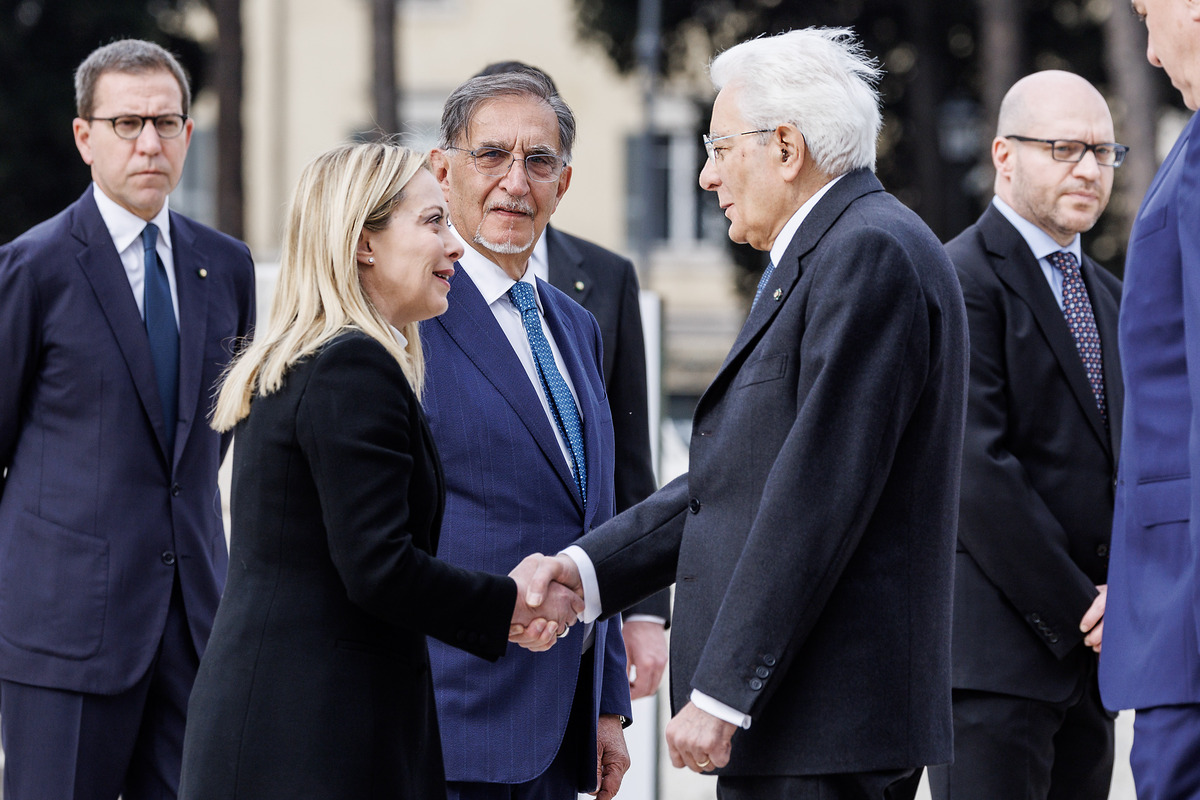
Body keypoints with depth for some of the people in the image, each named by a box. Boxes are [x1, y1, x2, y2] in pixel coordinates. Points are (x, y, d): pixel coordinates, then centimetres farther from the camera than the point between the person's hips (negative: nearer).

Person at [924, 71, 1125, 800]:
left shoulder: (1108, 296, 20)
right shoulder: (960, 282, -8)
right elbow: (977, 469, -15)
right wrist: (1076, 609, -13)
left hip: (1089, 654, 8)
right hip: (994, 652, -8)